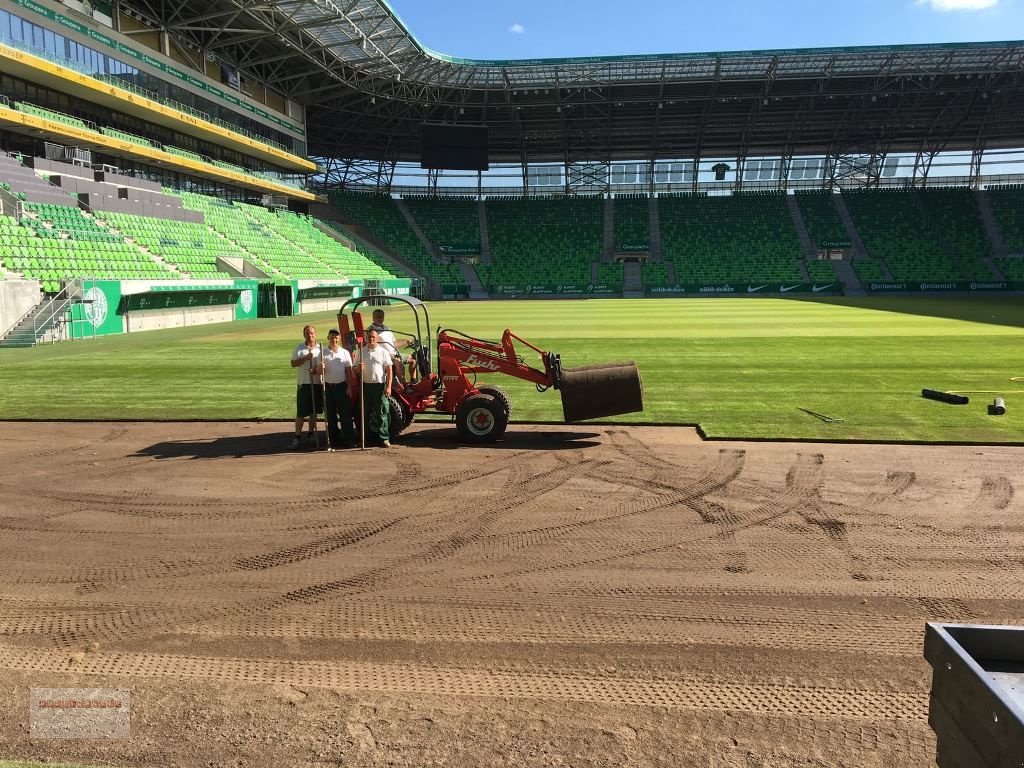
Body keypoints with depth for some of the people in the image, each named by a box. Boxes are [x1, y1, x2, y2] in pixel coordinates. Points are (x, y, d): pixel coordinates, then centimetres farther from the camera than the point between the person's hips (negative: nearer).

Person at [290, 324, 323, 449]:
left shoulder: (320, 349, 6)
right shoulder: (299, 348, 4)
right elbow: (293, 363, -3)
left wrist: (317, 370, -14)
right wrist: (306, 358, -15)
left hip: (317, 383, 2)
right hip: (303, 383, -2)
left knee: (314, 411, 10)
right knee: (301, 412, -4)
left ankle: (311, 433, 22)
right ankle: (297, 437, -2)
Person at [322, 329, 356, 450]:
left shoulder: (345, 353, 3)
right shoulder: (323, 353, 5)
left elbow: (349, 371, 3)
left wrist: (349, 387, -4)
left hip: (341, 386, -1)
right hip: (328, 386, 1)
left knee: (345, 413, -1)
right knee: (330, 415, 6)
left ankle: (348, 439, 4)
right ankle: (334, 440, 15)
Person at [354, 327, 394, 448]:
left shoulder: (383, 352, 0)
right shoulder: (361, 352, 8)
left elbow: (389, 370, -2)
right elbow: (356, 371, 13)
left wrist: (388, 387, -11)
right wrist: (358, 368, -12)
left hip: (379, 385, -3)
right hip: (365, 385, 3)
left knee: (382, 413, -3)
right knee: (366, 413, 9)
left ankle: (384, 438, 1)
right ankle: (368, 437, 19)